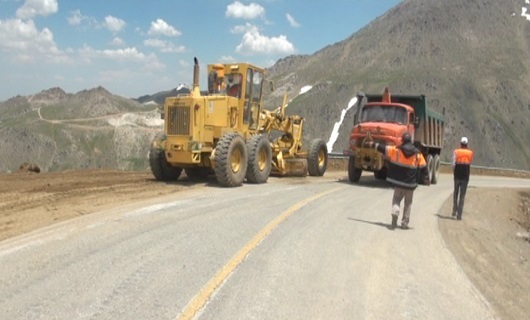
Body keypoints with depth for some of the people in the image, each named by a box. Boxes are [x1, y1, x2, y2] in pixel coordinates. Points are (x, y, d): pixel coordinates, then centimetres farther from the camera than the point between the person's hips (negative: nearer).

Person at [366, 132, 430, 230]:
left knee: (396, 200, 9)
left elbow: (383, 148, 4)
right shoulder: (417, 154, -3)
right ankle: (405, 223, 16)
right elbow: (423, 167, 2)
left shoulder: (396, 150, -6)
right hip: (411, 183, 1)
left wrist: (373, 145, 19)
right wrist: (427, 179, 13)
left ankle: (395, 213, -21)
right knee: (408, 203, 14)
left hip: (399, 182, -1)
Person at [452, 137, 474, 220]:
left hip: (457, 175, 0)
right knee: (462, 195, 3)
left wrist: (453, 171, 7)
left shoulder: (456, 151, -2)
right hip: (465, 176, 0)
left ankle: (454, 211, 16)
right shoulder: (470, 152, 2)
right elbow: (469, 164, 4)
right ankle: (459, 215, -1)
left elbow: (453, 163, -8)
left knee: (455, 192, 19)